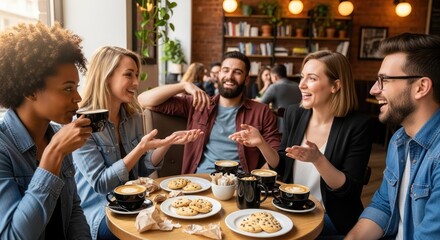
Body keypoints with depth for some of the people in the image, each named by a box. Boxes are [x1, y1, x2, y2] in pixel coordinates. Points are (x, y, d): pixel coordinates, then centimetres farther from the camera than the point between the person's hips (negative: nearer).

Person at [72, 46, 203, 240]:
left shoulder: (133, 116, 2)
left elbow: (141, 171, 6)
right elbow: (100, 184, -19)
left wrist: (167, 143, -11)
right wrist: (141, 149, -29)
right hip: (99, 212, -6)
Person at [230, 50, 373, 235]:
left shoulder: (357, 126, -16)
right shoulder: (294, 114, -3)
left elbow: (350, 190, -15)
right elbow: (283, 168, 5)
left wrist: (317, 159, -30)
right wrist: (261, 143, -11)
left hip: (329, 217, -4)